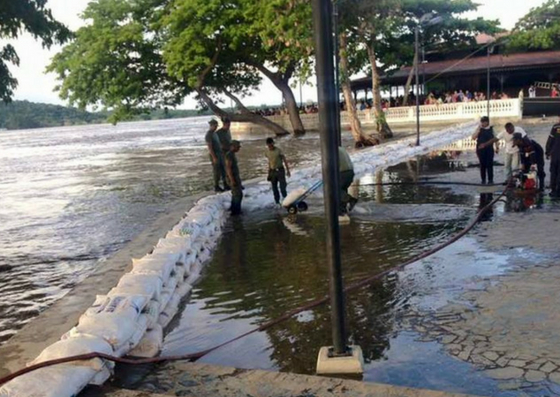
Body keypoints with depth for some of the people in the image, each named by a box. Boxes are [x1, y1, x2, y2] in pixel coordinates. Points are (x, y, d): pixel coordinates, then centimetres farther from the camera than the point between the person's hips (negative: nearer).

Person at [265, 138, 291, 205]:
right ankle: (277, 202, 20)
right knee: (274, 188, 9)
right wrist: (269, 172, 14)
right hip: (272, 171, 4)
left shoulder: (278, 150, -12)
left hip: (280, 170, -4)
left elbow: (284, 160, -8)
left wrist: (287, 170, -11)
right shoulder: (267, 152, 1)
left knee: (282, 187, -8)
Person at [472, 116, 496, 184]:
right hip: (480, 149, 0)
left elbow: (495, 138, 10)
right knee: (482, 164, 4)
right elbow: (474, 137, -6)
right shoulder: (479, 129, 4)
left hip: (489, 149, 0)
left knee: (490, 164, -1)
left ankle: (490, 180, 7)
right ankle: (483, 180, 12)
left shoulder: (491, 129, 5)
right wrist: (478, 129, -12)